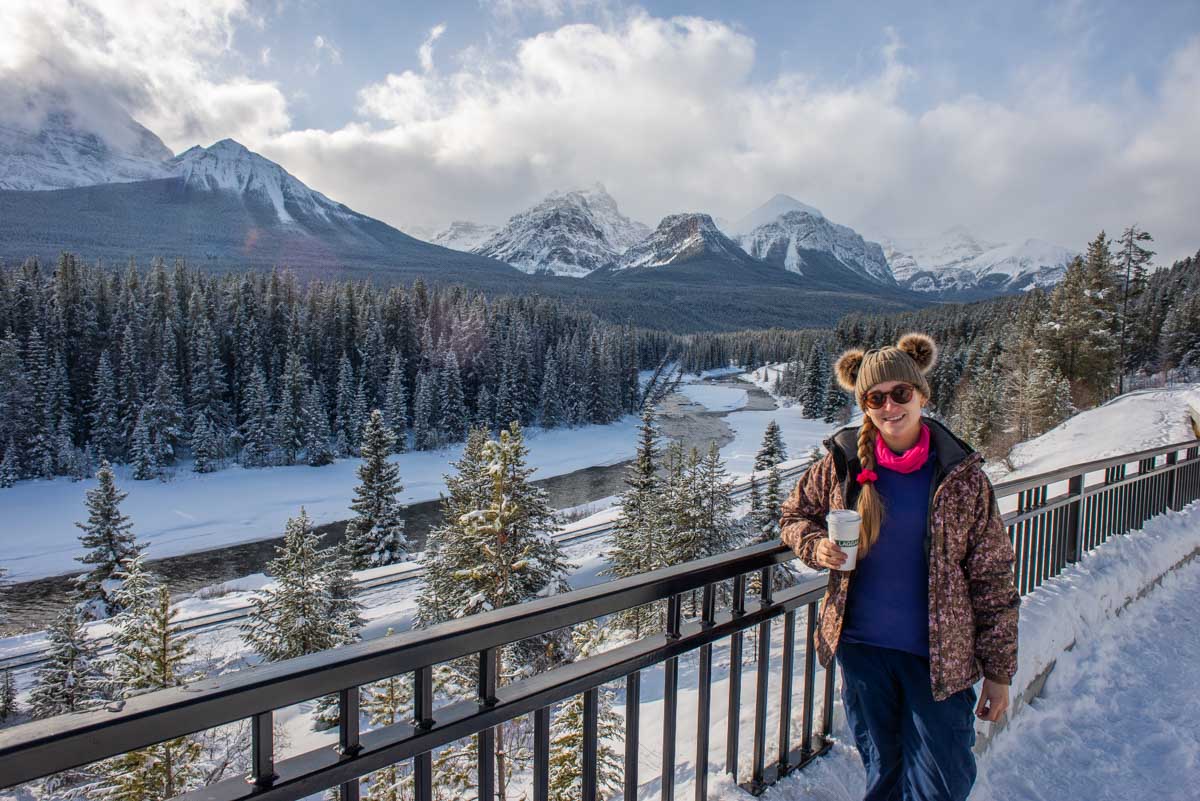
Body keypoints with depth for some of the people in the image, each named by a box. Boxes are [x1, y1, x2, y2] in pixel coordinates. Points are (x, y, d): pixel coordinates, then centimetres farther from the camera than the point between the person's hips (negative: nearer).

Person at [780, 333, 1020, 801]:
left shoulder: (962, 476, -9)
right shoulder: (841, 465, -5)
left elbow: (993, 579, -4)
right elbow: (793, 516, 10)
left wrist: (999, 669, -2)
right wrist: (817, 546, -12)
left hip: (938, 656, -1)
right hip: (862, 647, 2)